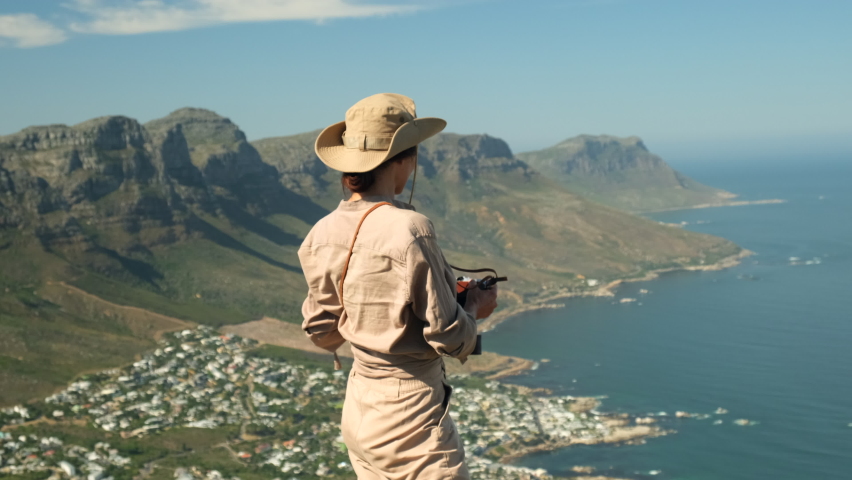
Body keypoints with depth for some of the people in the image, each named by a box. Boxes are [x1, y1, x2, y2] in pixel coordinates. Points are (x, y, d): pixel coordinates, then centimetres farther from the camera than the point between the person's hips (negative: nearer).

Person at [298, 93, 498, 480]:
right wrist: (475, 307, 2)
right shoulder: (409, 230, -22)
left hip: (359, 407, 8)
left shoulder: (322, 235, -1)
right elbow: (449, 338, -16)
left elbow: (320, 329, 9)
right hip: (412, 410, -7)